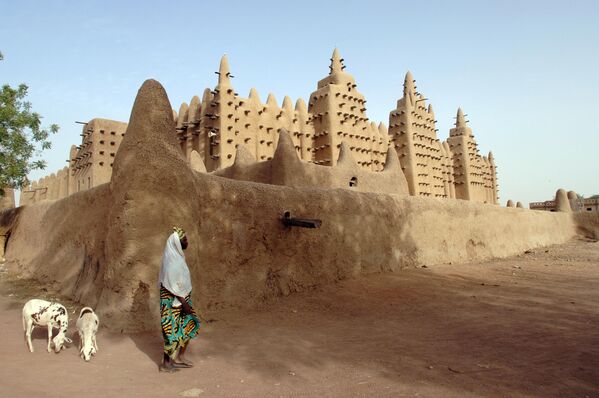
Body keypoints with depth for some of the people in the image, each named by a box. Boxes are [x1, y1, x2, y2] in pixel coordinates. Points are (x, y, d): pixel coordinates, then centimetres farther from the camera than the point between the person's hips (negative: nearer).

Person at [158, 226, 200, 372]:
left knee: (190, 325, 14)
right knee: (174, 330, 1)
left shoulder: (177, 257, 8)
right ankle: (166, 363, 16)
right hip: (175, 301, -9)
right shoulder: (172, 260, -21)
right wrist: (184, 303, -21)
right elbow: (172, 285, -24)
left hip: (181, 298, 10)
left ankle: (179, 357, 24)